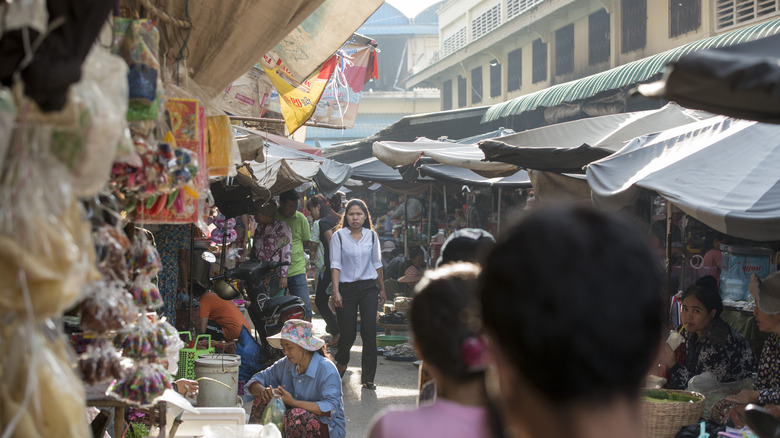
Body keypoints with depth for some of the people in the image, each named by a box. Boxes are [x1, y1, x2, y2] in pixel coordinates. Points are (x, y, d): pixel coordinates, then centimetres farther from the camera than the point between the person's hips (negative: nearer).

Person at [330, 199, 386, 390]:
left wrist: (382, 288, 18)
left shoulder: (372, 236, 7)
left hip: (369, 287, 2)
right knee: (348, 333, 2)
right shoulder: (339, 236, -2)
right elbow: (335, 264, -7)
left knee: (369, 331, -7)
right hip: (347, 288, -2)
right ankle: (341, 362, 35)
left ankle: (368, 377, -1)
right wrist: (336, 291, -15)